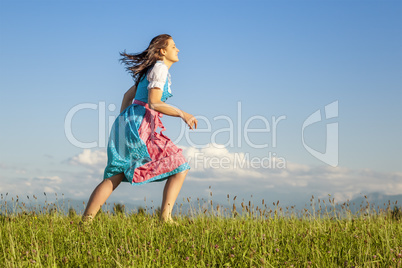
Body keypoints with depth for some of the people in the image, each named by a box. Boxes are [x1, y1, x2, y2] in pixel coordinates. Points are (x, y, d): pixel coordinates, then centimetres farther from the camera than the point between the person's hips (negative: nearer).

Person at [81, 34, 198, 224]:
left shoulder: (151, 71, 24)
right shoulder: (160, 68, -6)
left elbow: (128, 95, 29)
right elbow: (154, 103, -16)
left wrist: (122, 122, 31)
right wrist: (182, 114, -13)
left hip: (128, 123, 10)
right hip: (140, 125, -10)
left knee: (114, 177, 6)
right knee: (179, 168, -7)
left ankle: (86, 221, 1)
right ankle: (165, 218, -16)